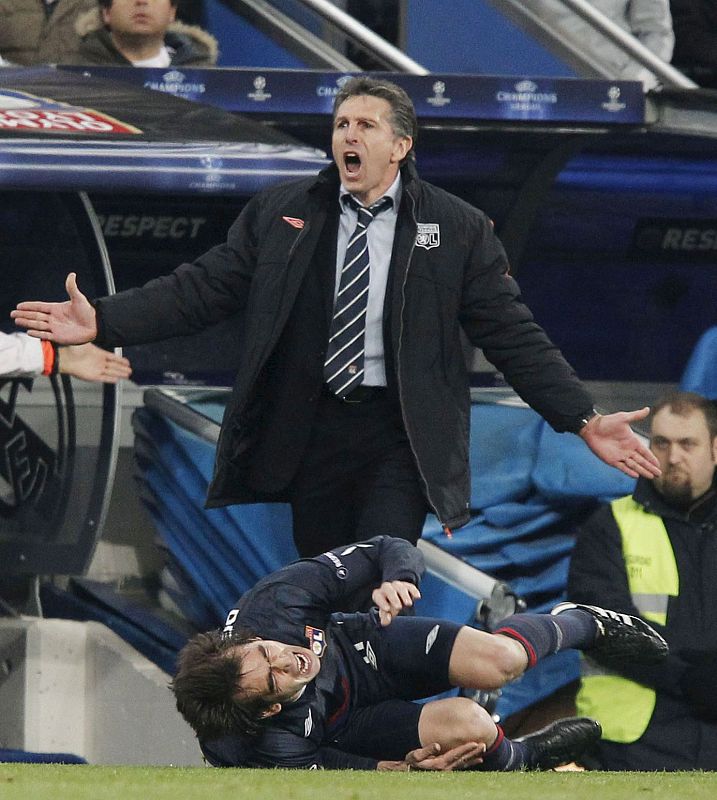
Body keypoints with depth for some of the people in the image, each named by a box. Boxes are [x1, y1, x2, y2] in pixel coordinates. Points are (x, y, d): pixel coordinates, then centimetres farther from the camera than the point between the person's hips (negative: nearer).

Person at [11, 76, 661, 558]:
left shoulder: (459, 230, 1)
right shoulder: (280, 213, 6)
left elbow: (513, 334, 1)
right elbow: (204, 288, 3)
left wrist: (584, 420, -6)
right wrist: (103, 321, -9)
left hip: (401, 436, -3)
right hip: (309, 429, 3)